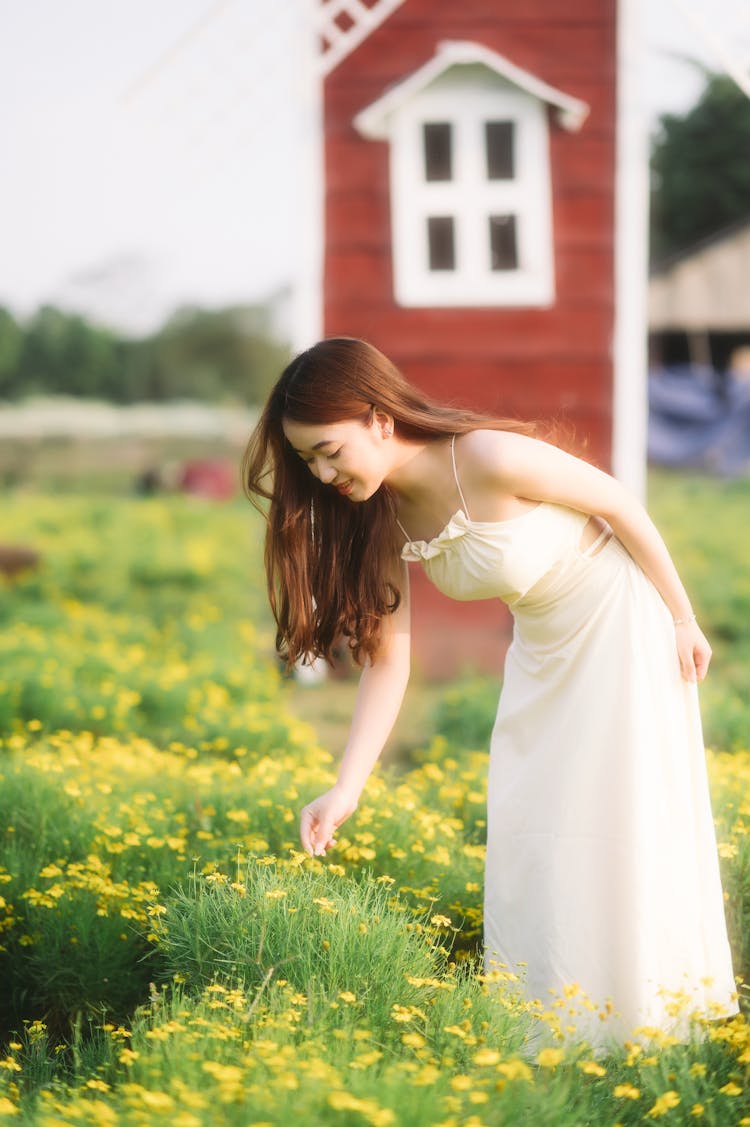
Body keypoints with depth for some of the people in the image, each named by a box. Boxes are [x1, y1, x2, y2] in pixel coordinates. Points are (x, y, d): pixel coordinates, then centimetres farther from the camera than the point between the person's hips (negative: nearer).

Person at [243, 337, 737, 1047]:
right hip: (543, 649, 7)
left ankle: (649, 1019, 12)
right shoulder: (381, 515, -11)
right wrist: (345, 791, -19)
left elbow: (620, 505, -19)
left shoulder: (490, 458, -32)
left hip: (624, 625, -7)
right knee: (528, 835, 7)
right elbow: (387, 661, -10)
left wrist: (683, 620, -9)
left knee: (633, 823, -1)